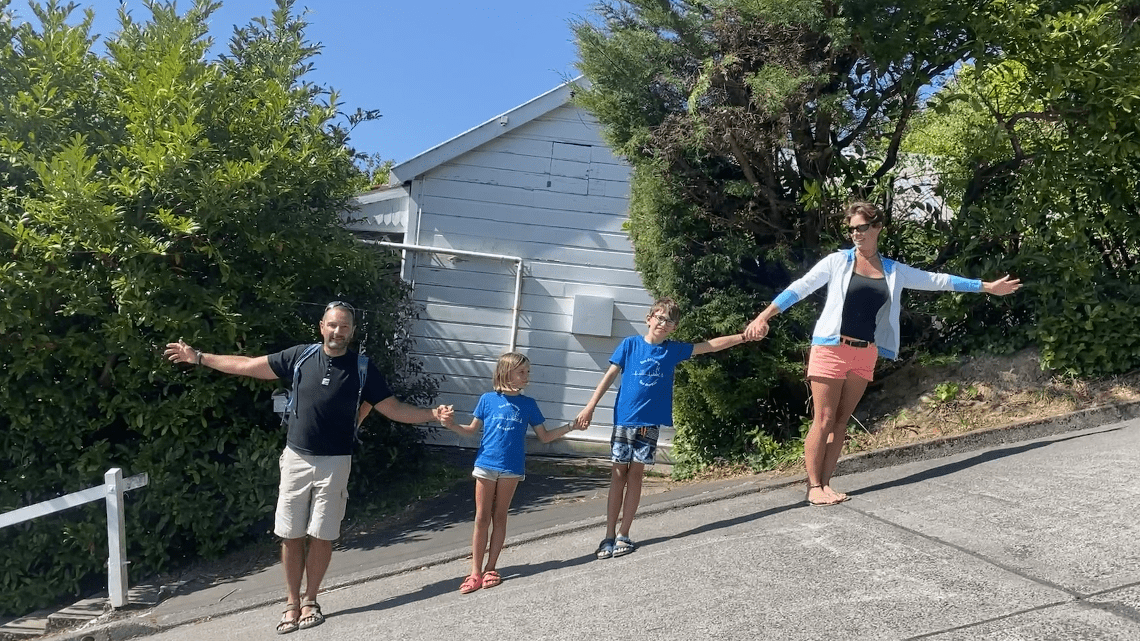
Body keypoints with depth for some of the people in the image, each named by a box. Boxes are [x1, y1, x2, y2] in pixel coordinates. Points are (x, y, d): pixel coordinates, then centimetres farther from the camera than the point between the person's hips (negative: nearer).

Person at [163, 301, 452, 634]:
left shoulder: (362, 368, -5)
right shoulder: (300, 356, -2)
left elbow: (394, 408, -4)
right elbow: (248, 365, 4)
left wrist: (432, 415, -18)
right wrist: (198, 357, 5)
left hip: (335, 463, -1)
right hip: (296, 458, 2)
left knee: (322, 535, 5)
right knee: (291, 535, 7)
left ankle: (310, 600, 24)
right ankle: (292, 602, 22)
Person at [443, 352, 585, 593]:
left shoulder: (528, 404, 4)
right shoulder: (488, 399, -1)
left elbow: (544, 436, 10)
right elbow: (472, 429, 7)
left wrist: (570, 426, 1)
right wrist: (451, 425, -10)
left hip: (511, 468, 1)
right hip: (486, 465, -1)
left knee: (499, 517, 8)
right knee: (481, 518, 1)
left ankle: (490, 569, 18)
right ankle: (475, 572, 8)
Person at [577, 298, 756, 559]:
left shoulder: (674, 350, 5)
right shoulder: (630, 344, 0)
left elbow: (710, 345, 8)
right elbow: (610, 375, -1)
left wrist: (743, 337, 4)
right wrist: (590, 407, -6)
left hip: (650, 422, 2)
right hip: (624, 419, -1)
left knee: (635, 474, 3)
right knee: (618, 473, 1)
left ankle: (623, 535, 10)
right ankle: (609, 535, 5)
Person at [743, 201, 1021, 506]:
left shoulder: (894, 271, 10)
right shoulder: (837, 262, 0)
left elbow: (937, 280, 18)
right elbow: (800, 288, -4)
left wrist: (986, 286, 22)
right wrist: (763, 316, -13)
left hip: (866, 355, 4)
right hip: (831, 349, -4)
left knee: (841, 422, 6)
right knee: (823, 421, -5)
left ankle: (825, 484, 12)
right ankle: (813, 487, 1)